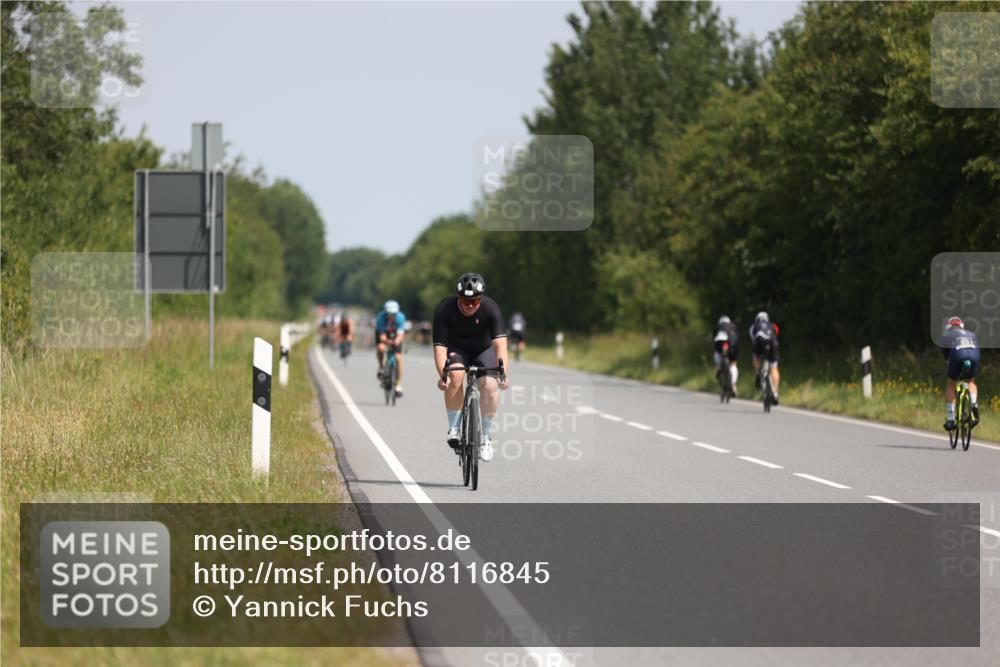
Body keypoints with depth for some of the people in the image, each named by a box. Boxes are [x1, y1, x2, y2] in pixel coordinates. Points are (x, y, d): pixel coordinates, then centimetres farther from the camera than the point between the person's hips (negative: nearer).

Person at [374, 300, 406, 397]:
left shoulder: (400, 317, -32)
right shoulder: (381, 317, -34)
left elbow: (400, 335, -38)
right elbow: (382, 336, -37)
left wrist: (397, 341, -61)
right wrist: (387, 341, -58)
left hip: (395, 335, 0)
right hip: (382, 332, 0)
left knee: (398, 358, -12)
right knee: (380, 348, -32)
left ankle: (399, 385, -4)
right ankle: (381, 367, -1)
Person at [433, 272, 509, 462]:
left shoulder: (490, 308, -29)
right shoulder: (445, 309, -28)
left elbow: (500, 343, -39)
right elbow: (440, 346, -32)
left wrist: (502, 372, -54)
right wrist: (442, 374, -49)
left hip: (483, 349, 0)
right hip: (456, 348, 0)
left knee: (489, 386, -23)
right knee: (455, 376, -30)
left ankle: (487, 438, -9)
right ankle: (453, 428, -14)